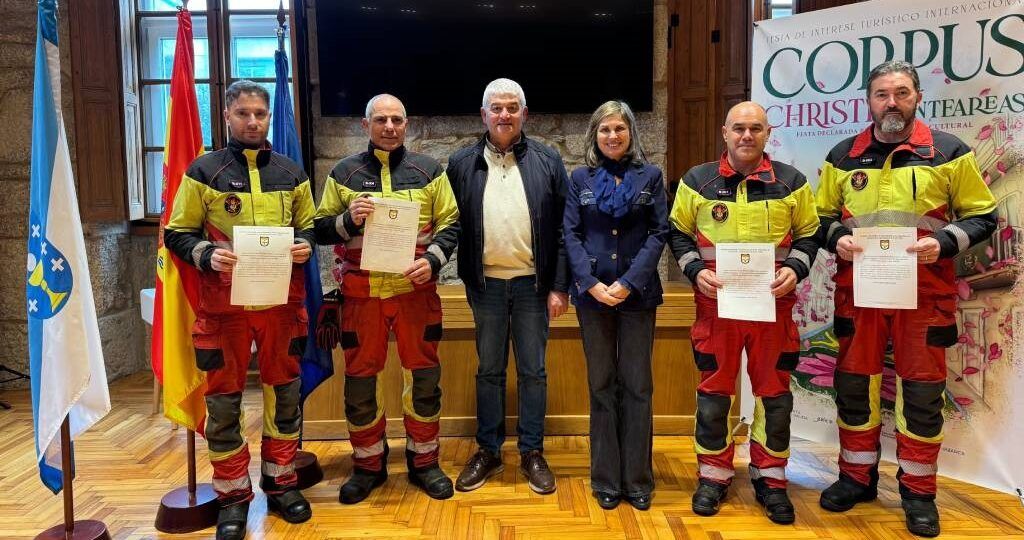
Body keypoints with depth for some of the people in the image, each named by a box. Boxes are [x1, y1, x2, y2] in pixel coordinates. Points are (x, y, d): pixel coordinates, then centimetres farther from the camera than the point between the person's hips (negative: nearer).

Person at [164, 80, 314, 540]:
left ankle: (281, 482, 27)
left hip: (282, 301, 3)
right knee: (223, 400, 5)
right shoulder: (203, 171, 1)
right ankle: (233, 495, 20)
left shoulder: (291, 173, 9)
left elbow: (308, 226, 16)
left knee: (284, 393, 10)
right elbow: (177, 234, 1)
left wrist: (305, 245, -6)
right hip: (223, 305, -2)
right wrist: (207, 255, -18)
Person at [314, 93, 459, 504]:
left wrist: (433, 259, -12)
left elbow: (450, 223, 4)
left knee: (423, 376, 7)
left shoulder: (429, 170, 6)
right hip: (361, 295, 0)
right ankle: (368, 465, 25)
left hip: (416, 291, 0)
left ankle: (423, 462, 25)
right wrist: (349, 219, -14)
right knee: (359, 381, 7)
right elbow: (321, 230, 6)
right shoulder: (344, 172, 6)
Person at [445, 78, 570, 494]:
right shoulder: (461, 164, 4)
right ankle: (488, 452, 25)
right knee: (489, 371, 11)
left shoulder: (548, 162, 2)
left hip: (532, 284, -1)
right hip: (486, 284, 1)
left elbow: (563, 230, 0)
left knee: (533, 371, 8)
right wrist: (464, 278, -6)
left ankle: (532, 453, 22)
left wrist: (560, 286, -4)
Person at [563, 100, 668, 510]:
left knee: (637, 384, 3)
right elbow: (571, 235, 1)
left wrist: (629, 282, -13)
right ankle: (606, 480, 17)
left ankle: (637, 480, 15)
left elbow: (659, 233, -2)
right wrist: (592, 283, -12)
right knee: (601, 384, 7)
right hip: (592, 293, 1)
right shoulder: (580, 178, 8)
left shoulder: (650, 176, 6)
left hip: (638, 293, -1)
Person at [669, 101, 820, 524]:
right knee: (714, 392, 6)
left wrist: (795, 269, -8)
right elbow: (679, 233, 8)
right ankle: (713, 476, 21)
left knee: (773, 393, 8)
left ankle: (770, 479, 24)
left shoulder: (791, 181, 6)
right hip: (716, 304, 0)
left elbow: (808, 235, 11)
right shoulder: (697, 180, 4)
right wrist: (695, 271, -8)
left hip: (773, 305, 1)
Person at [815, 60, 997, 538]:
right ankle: (857, 477, 25)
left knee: (922, 391, 5)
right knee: (854, 385, 8)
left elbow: (982, 215, 4)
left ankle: (918, 491, 21)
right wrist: (836, 238, -8)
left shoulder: (949, 153, 1)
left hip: (924, 293, -2)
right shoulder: (843, 157, 8)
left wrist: (944, 242, -14)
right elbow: (821, 218, 14)